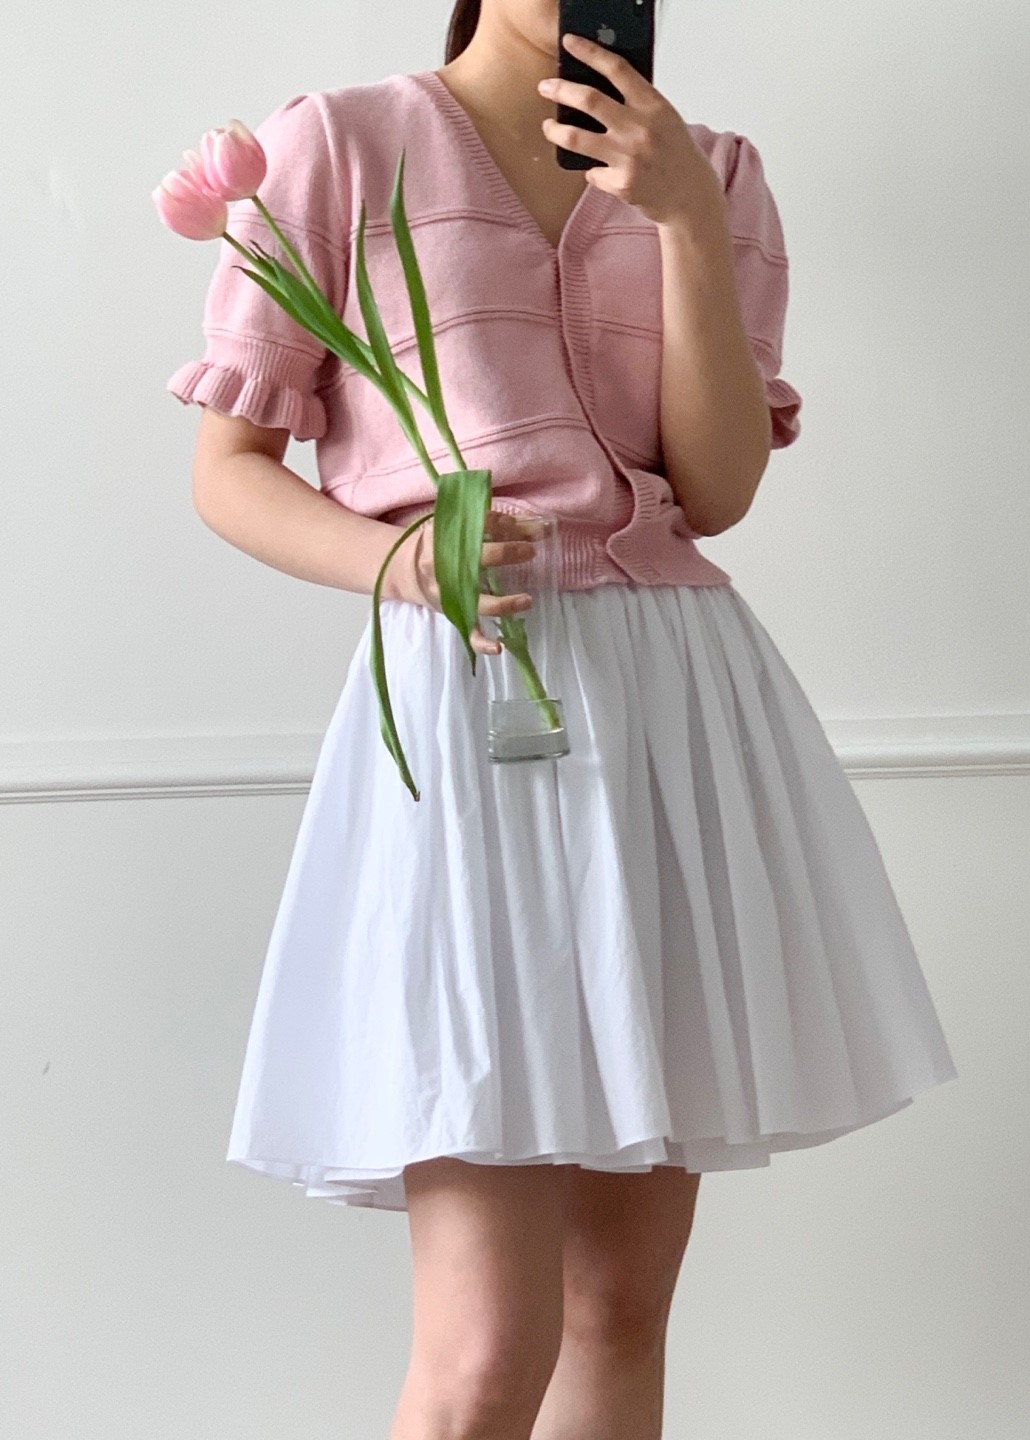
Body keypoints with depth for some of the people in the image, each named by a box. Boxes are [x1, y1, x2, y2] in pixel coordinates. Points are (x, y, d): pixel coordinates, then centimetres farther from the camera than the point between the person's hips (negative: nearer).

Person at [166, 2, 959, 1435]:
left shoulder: (715, 175, 14)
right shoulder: (338, 144, 2)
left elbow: (718, 488, 2)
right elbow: (227, 470, 3)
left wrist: (687, 219, -9)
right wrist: (391, 557, -16)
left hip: (686, 701, 5)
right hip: (470, 700, -4)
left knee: (625, 1301, 11)